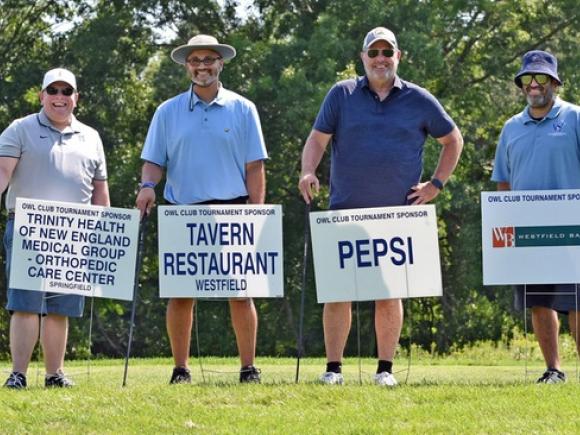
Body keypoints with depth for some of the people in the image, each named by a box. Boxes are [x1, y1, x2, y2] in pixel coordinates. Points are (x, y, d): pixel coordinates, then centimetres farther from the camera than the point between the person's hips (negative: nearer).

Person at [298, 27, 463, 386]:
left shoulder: (419, 100, 7)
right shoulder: (342, 95, 6)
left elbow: (453, 140, 16)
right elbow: (318, 139, 3)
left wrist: (437, 184, 7)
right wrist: (308, 172, -16)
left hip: (397, 215, 0)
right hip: (346, 211, 0)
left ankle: (386, 369, 9)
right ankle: (333, 367, 2)